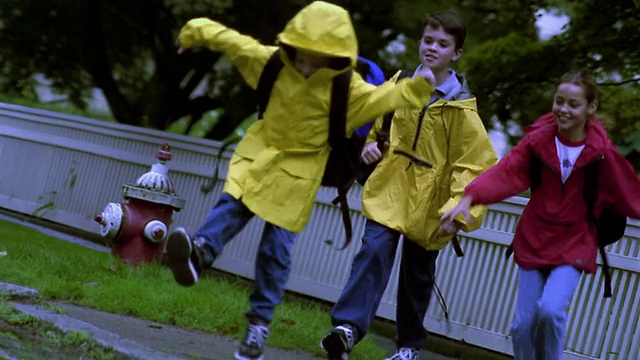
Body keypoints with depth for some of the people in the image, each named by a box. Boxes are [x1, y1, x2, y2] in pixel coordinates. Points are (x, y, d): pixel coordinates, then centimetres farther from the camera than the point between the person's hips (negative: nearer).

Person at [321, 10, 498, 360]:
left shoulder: (460, 108, -10)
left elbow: (477, 165, -12)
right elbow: (380, 123, 24)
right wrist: (372, 144, 4)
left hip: (428, 202, -2)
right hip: (389, 190, 2)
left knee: (417, 275, 9)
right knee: (374, 252, -18)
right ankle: (348, 327, -26)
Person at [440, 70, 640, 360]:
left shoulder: (601, 152, -11)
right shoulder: (538, 139, -8)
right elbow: (505, 172, -19)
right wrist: (469, 199, -32)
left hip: (574, 246, -2)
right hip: (534, 240, 2)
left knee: (551, 309, -23)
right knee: (524, 324, 3)